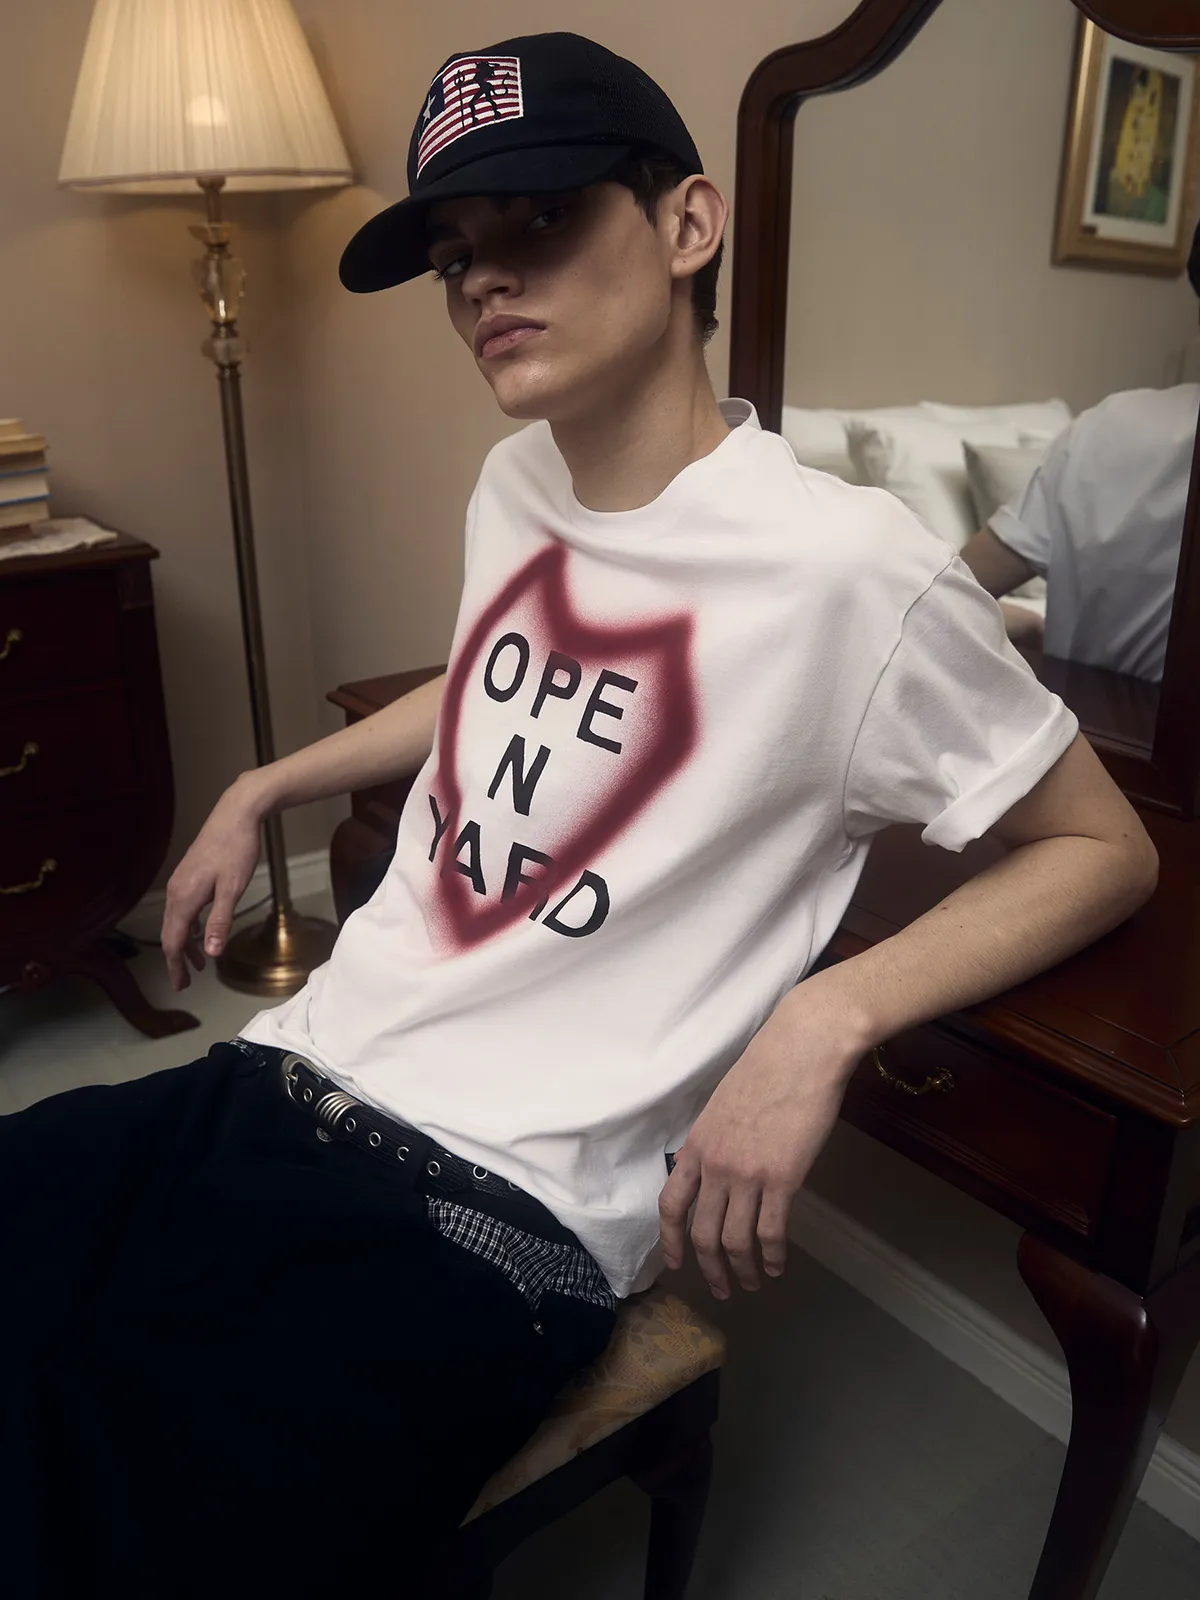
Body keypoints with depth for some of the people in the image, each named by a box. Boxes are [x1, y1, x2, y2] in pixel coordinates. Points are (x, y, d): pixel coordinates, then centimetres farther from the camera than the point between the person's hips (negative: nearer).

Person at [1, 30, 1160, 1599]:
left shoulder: (847, 566, -13)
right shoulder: (514, 485, 10)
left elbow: (1104, 848, -3)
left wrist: (827, 1015, -18)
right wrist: (262, 788, 26)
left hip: (496, 1211, -6)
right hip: (283, 1079, 7)